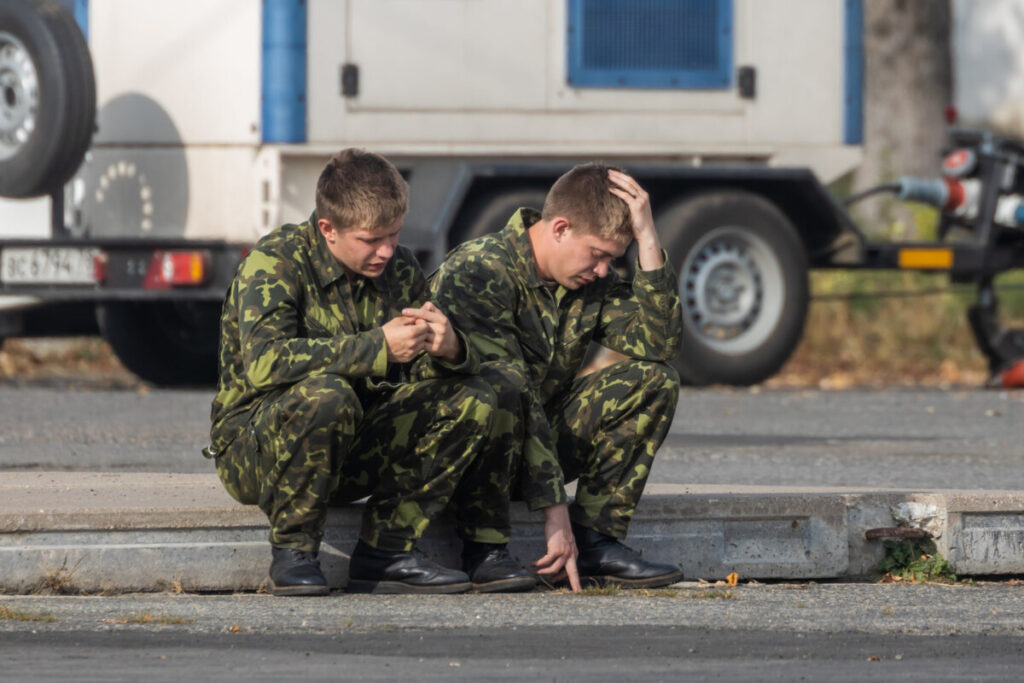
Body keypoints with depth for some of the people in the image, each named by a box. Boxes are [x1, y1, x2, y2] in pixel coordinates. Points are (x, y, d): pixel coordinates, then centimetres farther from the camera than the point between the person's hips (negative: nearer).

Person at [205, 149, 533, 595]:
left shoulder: (400, 269, 3)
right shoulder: (275, 262, -16)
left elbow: (422, 372, 4)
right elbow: (262, 364, -33)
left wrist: (448, 350, -22)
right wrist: (378, 346, -36)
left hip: (352, 451, 6)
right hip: (254, 449, -6)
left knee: (471, 400, -10)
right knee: (325, 394, -38)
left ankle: (386, 551, -7)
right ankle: (292, 554, -19)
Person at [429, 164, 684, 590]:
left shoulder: (591, 283, 3)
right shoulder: (479, 272, -21)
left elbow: (660, 344, -11)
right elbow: (510, 392, -27)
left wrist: (647, 239, -16)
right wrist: (555, 509, -32)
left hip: (538, 441, 7)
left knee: (654, 381, -8)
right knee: (502, 381, -39)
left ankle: (594, 542, -13)